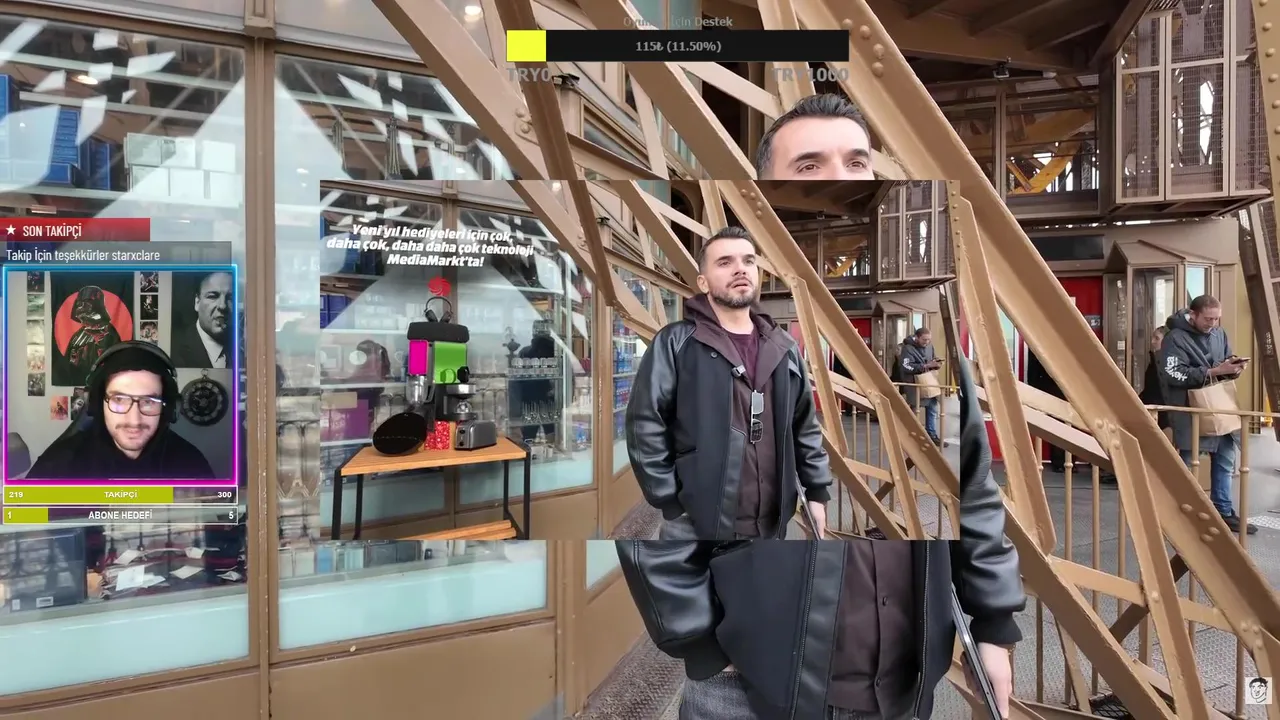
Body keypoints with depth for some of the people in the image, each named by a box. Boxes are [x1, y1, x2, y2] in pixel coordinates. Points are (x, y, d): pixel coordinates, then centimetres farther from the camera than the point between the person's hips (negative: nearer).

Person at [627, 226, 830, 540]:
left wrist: (817, 491, 12)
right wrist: (670, 504, -12)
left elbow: (806, 427, 16)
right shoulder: (675, 343, -7)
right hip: (696, 529, -5)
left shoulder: (784, 348, 10)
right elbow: (645, 426, -10)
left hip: (770, 528, 6)